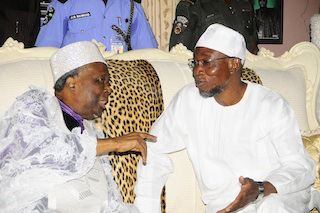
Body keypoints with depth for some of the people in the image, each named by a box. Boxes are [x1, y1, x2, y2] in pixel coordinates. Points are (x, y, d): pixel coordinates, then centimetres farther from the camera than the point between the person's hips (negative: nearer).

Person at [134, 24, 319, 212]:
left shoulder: (274, 106, -6)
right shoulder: (189, 99, 1)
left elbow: (302, 167, -9)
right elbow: (155, 151, 6)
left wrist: (261, 189, -28)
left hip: (281, 196, -1)